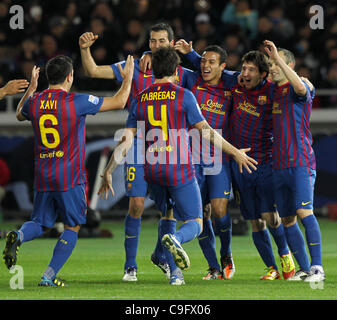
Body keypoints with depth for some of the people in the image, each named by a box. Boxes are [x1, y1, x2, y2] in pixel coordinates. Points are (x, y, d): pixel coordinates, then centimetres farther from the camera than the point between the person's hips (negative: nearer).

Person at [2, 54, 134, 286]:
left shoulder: (35, 102, 2)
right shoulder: (77, 102, -11)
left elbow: (19, 115, 28)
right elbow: (119, 102, -3)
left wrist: (31, 88, 37)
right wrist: (128, 77, 13)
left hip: (43, 177, 4)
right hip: (71, 178, -4)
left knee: (40, 224, 17)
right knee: (72, 228, 9)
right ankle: (49, 276, 0)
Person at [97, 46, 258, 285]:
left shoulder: (141, 99, 7)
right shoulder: (183, 95, -5)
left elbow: (126, 140, 5)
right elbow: (206, 131, -7)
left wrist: (109, 171, 11)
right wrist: (235, 153, 1)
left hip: (153, 171, 4)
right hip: (180, 170, -4)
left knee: (167, 216, 25)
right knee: (195, 223, 4)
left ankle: (174, 272, 14)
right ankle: (175, 238, -31)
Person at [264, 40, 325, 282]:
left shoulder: (299, 90, -5)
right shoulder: (272, 91, 16)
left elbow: (300, 87, -31)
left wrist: (277, 57, -29)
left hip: (300, 162, -7)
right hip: (279, 165, 8)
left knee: (304, 212, -16)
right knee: (287, 220, 5)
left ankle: (317, 268, -16)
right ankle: (304, 268, 11)